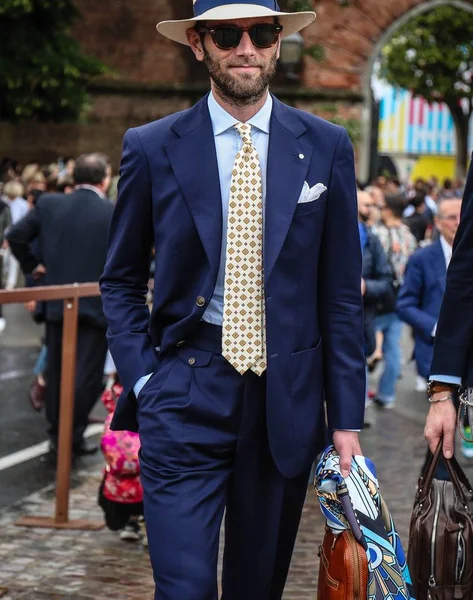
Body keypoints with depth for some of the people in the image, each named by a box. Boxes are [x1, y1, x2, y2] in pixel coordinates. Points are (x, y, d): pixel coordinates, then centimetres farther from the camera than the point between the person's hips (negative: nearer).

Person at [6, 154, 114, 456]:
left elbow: (16, 236, 1)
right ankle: (73, 434, 0)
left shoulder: (48, 204, -1)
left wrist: (32, 264, 15)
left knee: (57, 370, 14)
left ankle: (56, 433, 19)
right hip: (98, 304, -3)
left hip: (58, 302, 4)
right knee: (87, 373, 3)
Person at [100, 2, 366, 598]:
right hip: (185, 400, -1)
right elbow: (120, 280, 9)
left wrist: (346, 416, 1)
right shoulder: (151, 148, 1)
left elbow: (341, 292, 4)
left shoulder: (325, 146, 3)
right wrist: (142, 378, -4)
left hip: (287, 401, 2)